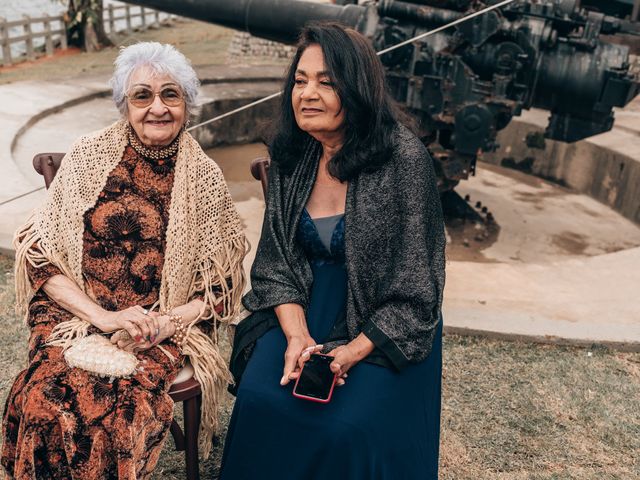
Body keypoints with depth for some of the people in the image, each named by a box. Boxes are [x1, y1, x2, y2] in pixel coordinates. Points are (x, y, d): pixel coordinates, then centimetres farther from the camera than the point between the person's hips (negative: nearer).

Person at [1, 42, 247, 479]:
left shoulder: (204, 178, 3)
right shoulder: (88, 158, 3)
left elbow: (222, 284, 4)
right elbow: (41, 253, 1)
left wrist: (165, 322, -13)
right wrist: (103, 316, -12)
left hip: (166, 328, 0)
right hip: (76, 316, 1)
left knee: (121, 412, -29)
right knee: (42, 404, -28)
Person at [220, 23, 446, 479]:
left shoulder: (405, 159, -16)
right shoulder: (291, 156, -1)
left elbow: (416, 290, -14)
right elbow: (275, 262, 1)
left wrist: (353, 352, -20)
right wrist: (297, 336, -14)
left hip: (385, 331, -3)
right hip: (306, 311, 4)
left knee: (348, 426, -23)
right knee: (260, 400, -18)